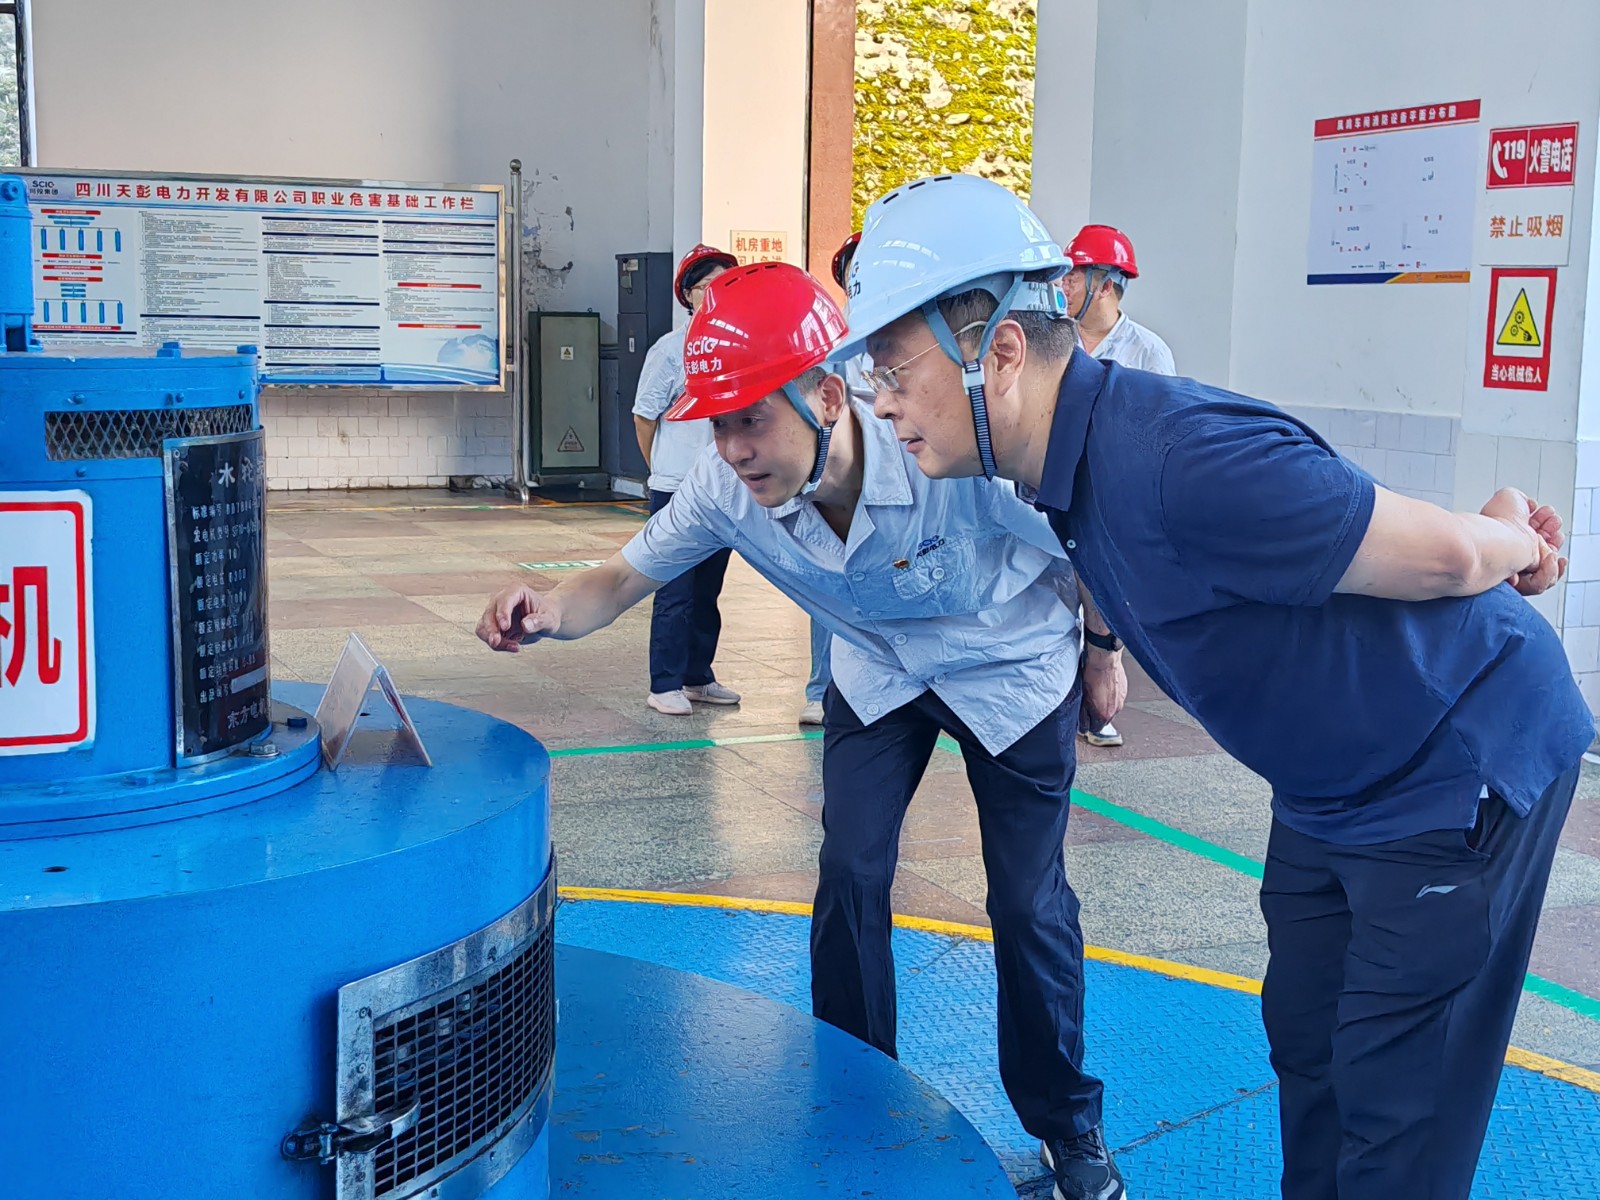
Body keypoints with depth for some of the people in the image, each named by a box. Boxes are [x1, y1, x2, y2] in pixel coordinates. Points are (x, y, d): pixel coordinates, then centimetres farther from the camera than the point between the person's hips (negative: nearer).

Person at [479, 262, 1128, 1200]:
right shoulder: (729, 489, -28)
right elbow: (624, 579, -17)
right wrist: (549, 613, -39)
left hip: (1014, 672, -3)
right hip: (879, 675, 3)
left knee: (1030, 903, 1)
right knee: (850, 876, -3)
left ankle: (1067, 1123, 25)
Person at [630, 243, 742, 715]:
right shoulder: (671, 349, -8)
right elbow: (645, 416, 0)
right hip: (677, 492, -5)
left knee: (707, 591, 14)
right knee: (676, 592, -3)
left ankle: (698, 677, 25)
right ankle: (665, 686, 5)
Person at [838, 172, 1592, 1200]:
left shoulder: (1177, 455, -33)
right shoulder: (1075, 469, -2)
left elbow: (1439, 556, -26)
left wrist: (1508, 545, -5)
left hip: (1464, 761, -9)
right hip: (1331, 784, 9)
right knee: (1305, 1047, 17)